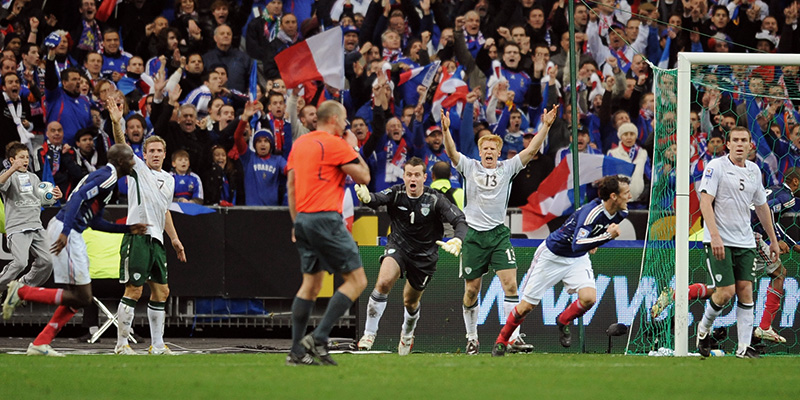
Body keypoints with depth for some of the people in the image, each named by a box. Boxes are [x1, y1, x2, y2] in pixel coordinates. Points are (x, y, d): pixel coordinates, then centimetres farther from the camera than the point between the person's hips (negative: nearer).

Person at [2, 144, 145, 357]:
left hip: (69, 233, 11)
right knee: (81, 297, -9)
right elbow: (78, 198, -24)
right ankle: (21, 292, -6)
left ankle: (40, 343, 7)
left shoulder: (104, 177, 22)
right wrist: (65, 232, -33)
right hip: (65, 232, -11)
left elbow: (95, 222, 27)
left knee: (78, 297, 10)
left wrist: (129, 229, 25)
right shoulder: (107, 177, -10)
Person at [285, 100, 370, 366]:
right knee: (356, 281, -4)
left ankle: (297, 351, 8)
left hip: (304, 218, 8)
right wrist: (354, 148, 9)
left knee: (311, 284, 13)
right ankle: (319, 338, -13)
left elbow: (291, 183, 18)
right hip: (326, 219, -8)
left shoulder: (300, 143, 15)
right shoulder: (336, 144, -9)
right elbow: (363, 177, -5)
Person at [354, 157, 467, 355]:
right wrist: (366, 197, -58)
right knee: (383, 282, -27)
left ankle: (407, 335, 47)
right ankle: (369, 333, -16)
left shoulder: (435, 199, -18)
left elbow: (460, 220, -22)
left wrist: (458, 239, -44)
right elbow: (376, 200, -32)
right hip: (398, 247, 0)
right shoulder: (396, 194, -14)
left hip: (424, 255, 0)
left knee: (410, 302, 13)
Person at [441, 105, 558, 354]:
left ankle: (513, 336, -14)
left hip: (499, 234, 0)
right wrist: (446, 130, -27)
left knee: (510, 284, -13)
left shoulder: (507, 168, 7)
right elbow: (452, 153, -10)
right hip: (473, 235, 0)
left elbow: (531, 150, -1)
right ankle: (472, 337, 19)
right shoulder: (470, 167, 5)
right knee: (471, 290, 4)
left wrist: (546, 126, -12)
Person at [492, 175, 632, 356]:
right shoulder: (591, 212, -35)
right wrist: (607, 236, -51)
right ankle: (502, 340, 26)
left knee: (589, 298, -20)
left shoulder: (621, 213, -11)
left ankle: (563, 321, 12)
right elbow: (577, 245, -46)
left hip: (578, 259, 6)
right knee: (527, 305, 2)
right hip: (553, 256, -6)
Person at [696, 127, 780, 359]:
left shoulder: (754, 171, 11)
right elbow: (705, 202, -14)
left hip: (745, 243, 5)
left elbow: (761, 206, 22)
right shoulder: (716, 167, -7)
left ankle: (744, 347, -3)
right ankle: (704, 328, 17)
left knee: (745, 290, -3)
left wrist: (773, 240, 23)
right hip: (719, 242, -5)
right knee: (726, 291, -10)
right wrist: (715, 236, -24)